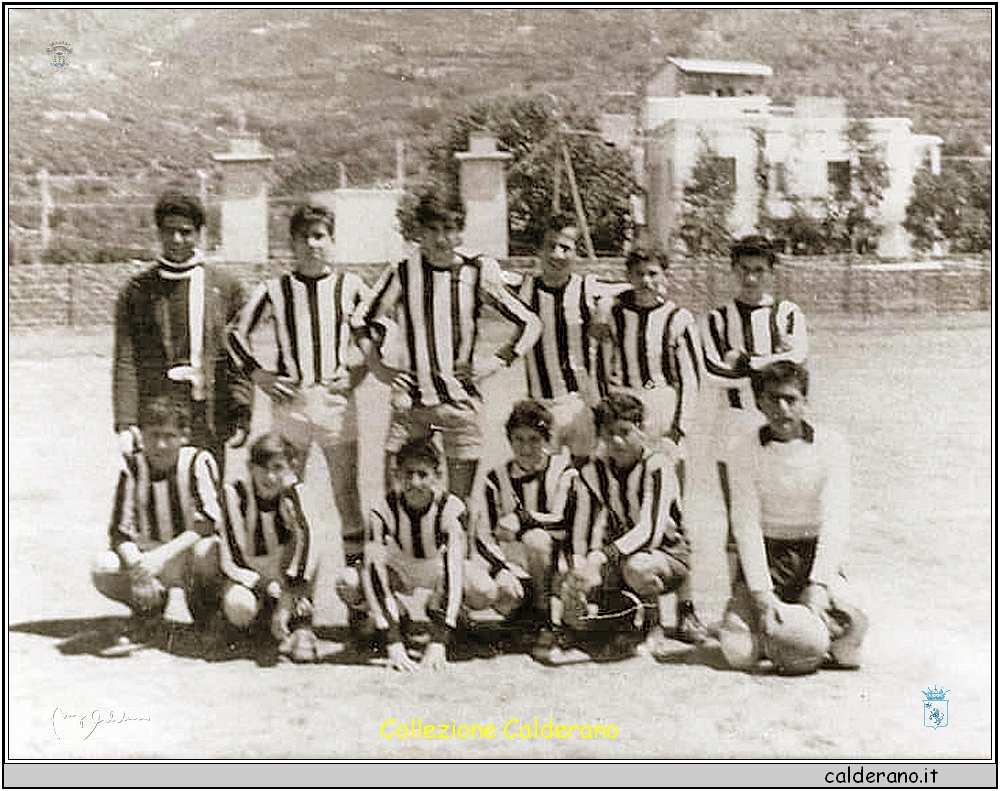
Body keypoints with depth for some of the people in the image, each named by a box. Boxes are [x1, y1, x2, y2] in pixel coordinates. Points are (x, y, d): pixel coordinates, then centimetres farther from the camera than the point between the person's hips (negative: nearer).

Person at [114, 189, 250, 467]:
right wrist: (125, 423, -8)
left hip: (208, 425, 0)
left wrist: (241, 417, -2)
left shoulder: (226, 288, 8)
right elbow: (125, 363, 2)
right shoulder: (136, 291, 7)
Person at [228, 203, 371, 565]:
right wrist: (259, 375, 3)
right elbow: (236, 334, 12)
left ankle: (356, 561, 16)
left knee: (347, 487, 3)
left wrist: (358, 371, 5)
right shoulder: (273, 290, 4)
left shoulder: (350, 287, 5)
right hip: (290, 400, 0)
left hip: (337, 399, 0)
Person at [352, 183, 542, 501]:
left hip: (461, 401, 0)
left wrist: (496, 362, -3)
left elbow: (531, 324, 5)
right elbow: (363, 322, 16)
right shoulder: (401, 274, 1)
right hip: (410, 403, 1)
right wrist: (377, 366, 4)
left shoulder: (477, 273, -1)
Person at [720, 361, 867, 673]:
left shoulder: (831, 444, -6)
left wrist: (818, 586, -22)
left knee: (850, 640, -19)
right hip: (765, 554, 0)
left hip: (817, 553, 1)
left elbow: (835, 521, -11)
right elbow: (746, 525, -11)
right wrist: (762, 594, -21)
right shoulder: (745, 449, -6)